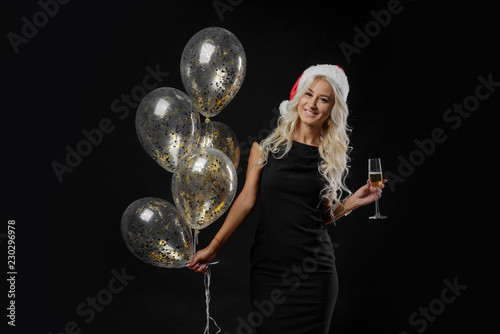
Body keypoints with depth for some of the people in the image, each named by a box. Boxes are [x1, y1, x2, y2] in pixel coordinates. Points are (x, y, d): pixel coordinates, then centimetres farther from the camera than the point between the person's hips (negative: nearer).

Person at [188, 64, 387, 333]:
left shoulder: (334, 156, 5)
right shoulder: (268, 142, 1)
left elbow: (323, 216, 9)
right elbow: (247, 199, 0)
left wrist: (355, 200, -4)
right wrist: (214, 246, -4)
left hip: (313, 271, 1)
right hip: (267, 267, -1)